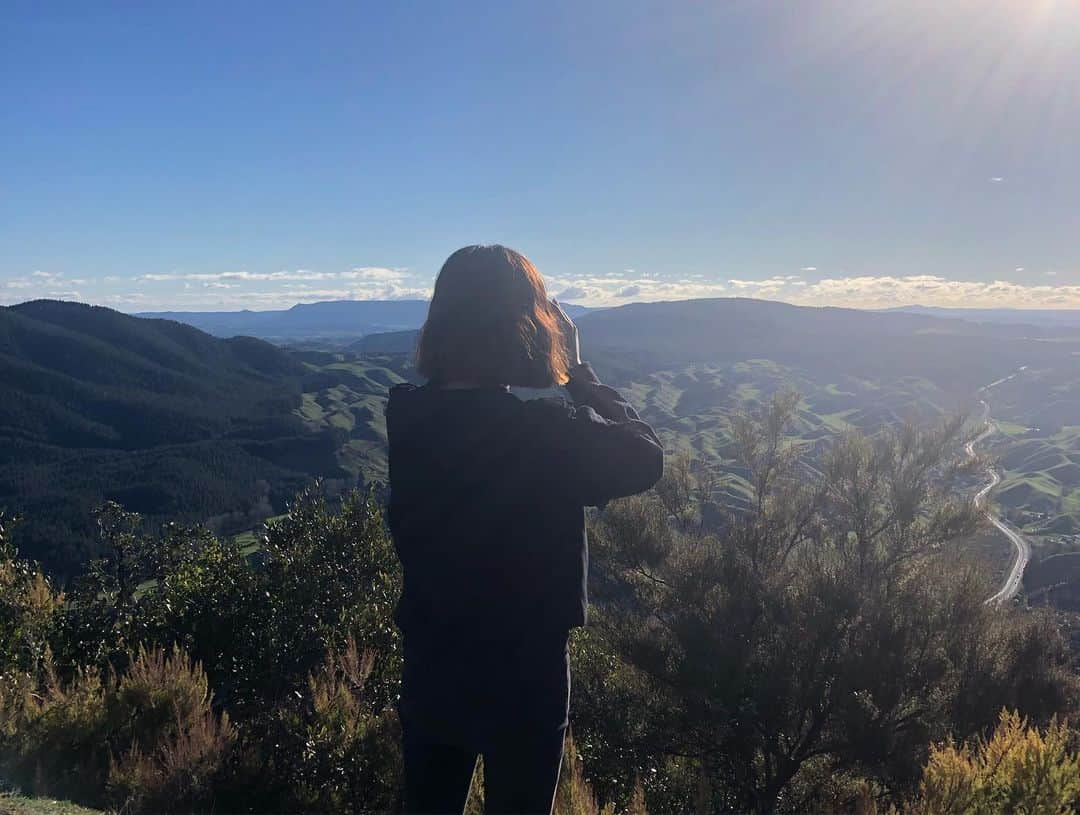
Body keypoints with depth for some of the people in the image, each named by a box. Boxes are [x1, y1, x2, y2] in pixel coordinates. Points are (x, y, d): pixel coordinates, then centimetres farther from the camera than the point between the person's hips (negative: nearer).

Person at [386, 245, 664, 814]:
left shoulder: (408, 416, -9)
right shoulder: (548, 429, -24)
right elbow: (645, 458, -7)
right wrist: (575, 369, -4)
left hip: (430, 669, 4)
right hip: (522, 677, -4)